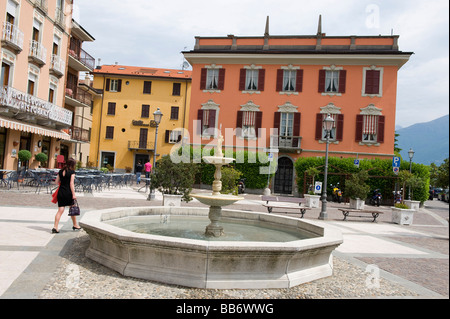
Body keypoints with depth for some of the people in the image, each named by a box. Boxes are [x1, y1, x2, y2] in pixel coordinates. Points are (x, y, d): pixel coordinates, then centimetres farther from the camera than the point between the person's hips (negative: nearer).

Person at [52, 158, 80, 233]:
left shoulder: (61, 171, 9)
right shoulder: (72, 172, -7)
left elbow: (56, 182, 11)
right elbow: (71, 183, -13)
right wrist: (73, 194, -13)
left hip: (60, 192, 5)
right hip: (68, 192, -5)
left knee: (60, 210, 5)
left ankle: (55, 227, -3)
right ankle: (75, 225, 25)